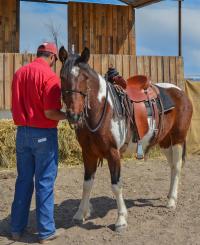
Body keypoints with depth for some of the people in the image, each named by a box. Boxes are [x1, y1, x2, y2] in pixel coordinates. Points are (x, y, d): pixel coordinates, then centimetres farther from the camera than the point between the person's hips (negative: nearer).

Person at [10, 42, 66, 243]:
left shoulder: (19, 73, 7)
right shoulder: (50, 76, -14)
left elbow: (15, 106, 14)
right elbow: (50, 112, -20)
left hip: (22, 132, 6)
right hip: (44, 134, -6)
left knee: (23, 180, 15)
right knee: (44, 182, 3)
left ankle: (17, 228, 23)